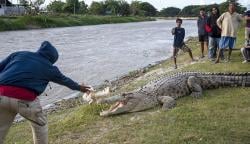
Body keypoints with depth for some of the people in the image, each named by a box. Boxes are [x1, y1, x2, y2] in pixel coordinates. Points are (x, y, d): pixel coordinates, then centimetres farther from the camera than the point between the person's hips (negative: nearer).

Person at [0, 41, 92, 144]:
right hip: (25, 99, -3)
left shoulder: (19, 54, 21)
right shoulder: (49, 67, 17)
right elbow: (64, 80, 32)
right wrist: (79, 87, 49)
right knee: (40, 124, 24)